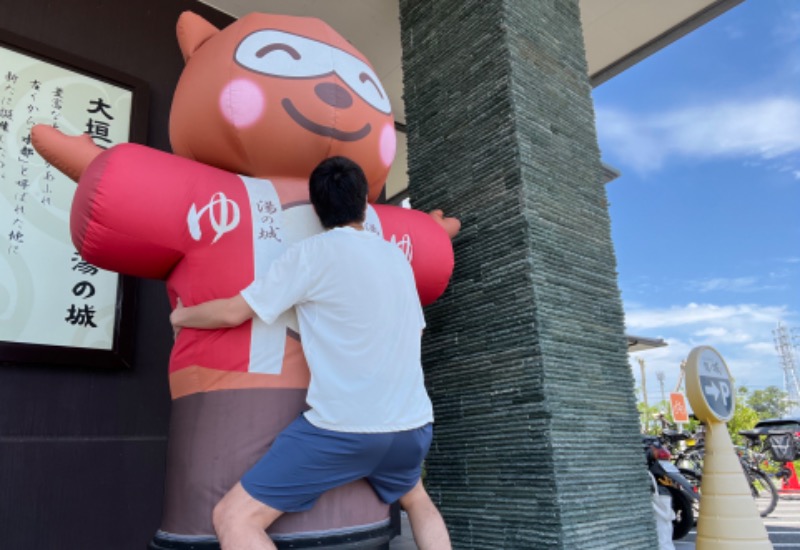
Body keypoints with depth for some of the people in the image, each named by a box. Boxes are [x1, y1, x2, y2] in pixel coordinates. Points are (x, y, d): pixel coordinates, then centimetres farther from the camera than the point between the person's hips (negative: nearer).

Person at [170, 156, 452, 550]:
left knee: (233, 518, 2)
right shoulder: (397, 257, 12)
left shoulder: (312, 253, -7)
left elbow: (233, 312, -4)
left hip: (345, 428, -6)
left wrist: (180, 315, 16)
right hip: (413, 425, 7)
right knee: (417, 502, 35)